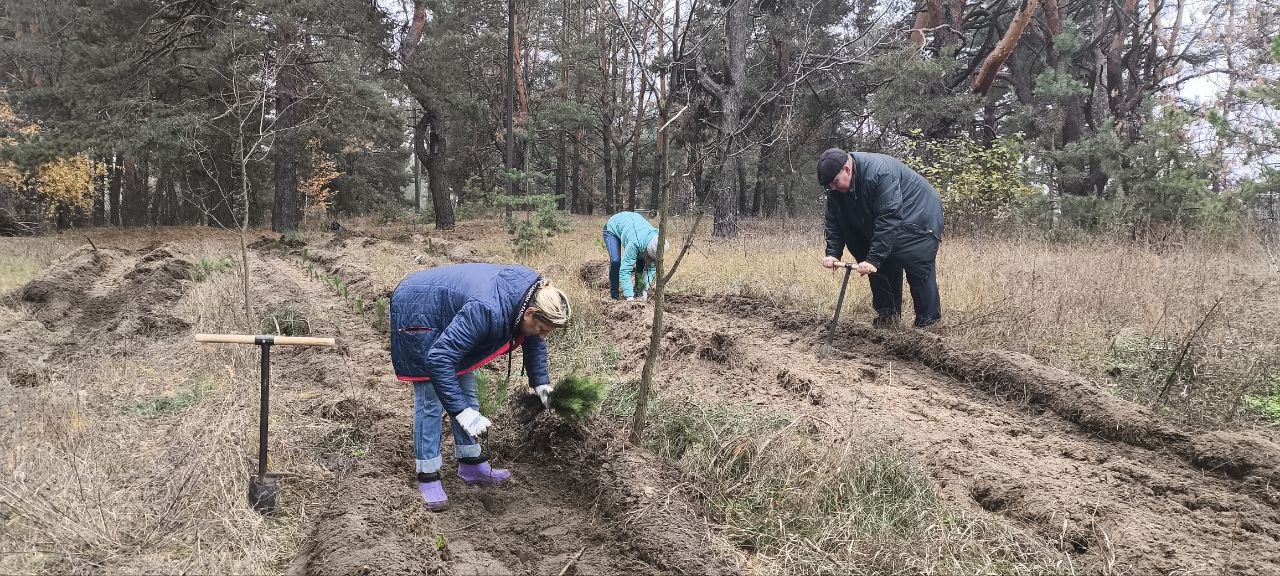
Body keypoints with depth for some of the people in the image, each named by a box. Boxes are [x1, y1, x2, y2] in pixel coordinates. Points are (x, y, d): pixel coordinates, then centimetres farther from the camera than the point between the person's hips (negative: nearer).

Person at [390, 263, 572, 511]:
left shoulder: (533, 293, -17)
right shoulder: (488, 311, -42)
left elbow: (534, 339, 6)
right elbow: (439, 358, -41)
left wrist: (540, 382, 3)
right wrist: (462, 411, -41)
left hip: (448, 314, 9)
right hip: (417, 312, -8)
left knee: (466, 390, 11)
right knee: (430, 401, -7)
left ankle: (472, 465, 21)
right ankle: (427, 478, 2)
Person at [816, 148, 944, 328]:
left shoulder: (878, 172, -34)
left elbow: (889, 220, -38)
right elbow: (834, 222, -2)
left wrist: (873, 259, -40)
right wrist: (832, 253, -17)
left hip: (919, 217, -8)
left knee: (918, 268, -13)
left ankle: (928, 323, -5)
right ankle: (888, 315, 15)